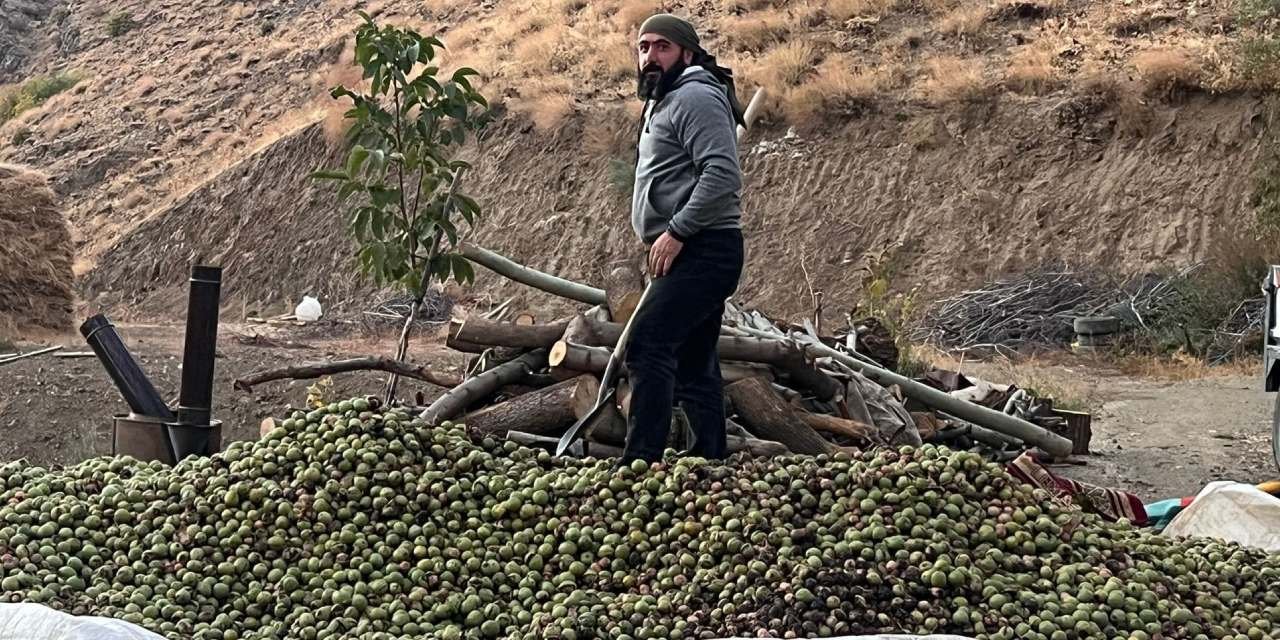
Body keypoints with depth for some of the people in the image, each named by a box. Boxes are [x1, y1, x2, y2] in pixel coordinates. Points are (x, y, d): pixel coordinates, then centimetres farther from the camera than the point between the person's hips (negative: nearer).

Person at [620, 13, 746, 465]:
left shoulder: (695, 97, -10)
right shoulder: (664, 102, 24)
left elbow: (722, 174, -22)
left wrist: (676, 232, -22)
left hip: (702, 251, -11)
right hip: (693, 254, 11)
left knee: (648, 345, -21)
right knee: (693, 365, 12)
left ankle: (641, 461, -25)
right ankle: (711, 459, 16)